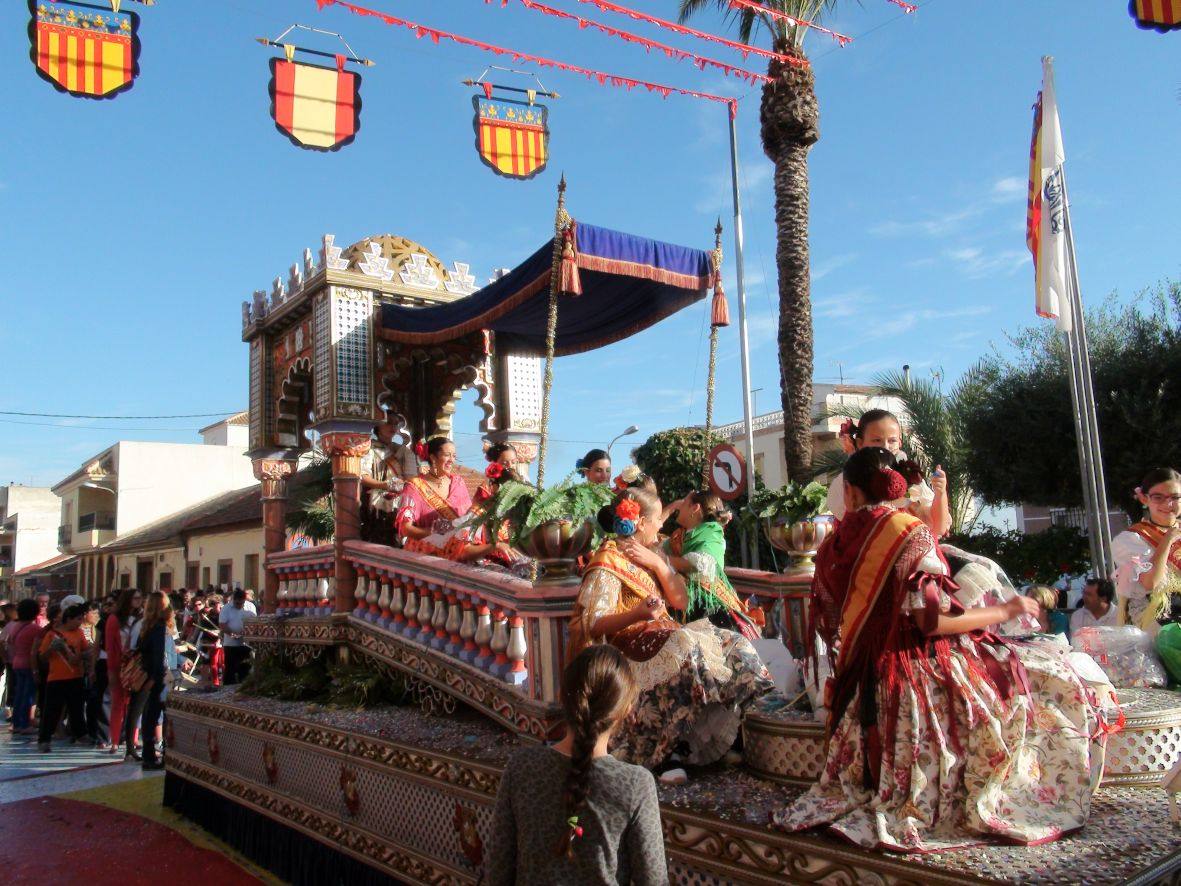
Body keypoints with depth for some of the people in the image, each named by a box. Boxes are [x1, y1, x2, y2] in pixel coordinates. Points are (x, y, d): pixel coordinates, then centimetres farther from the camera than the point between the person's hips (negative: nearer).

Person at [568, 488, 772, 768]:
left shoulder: (653, 554, 18)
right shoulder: (608, 562, -8)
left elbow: (681, 601, 9)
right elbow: (594, 625, -16)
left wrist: (658, 564, -5)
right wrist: (638, 614, -33)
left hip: (662, 637, 8)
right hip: (630, 647, -8)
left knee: (732, 644, -10)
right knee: (686, 649, -35)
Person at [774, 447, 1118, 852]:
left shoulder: (832, 546, 4)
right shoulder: (911, 533, -13)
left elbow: (830, 628, 11)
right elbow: (931, 620, -18)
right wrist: (1005, 611, -5)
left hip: (862, 687, 7)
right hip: (922, 671, -7)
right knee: (1045, 674, 5)